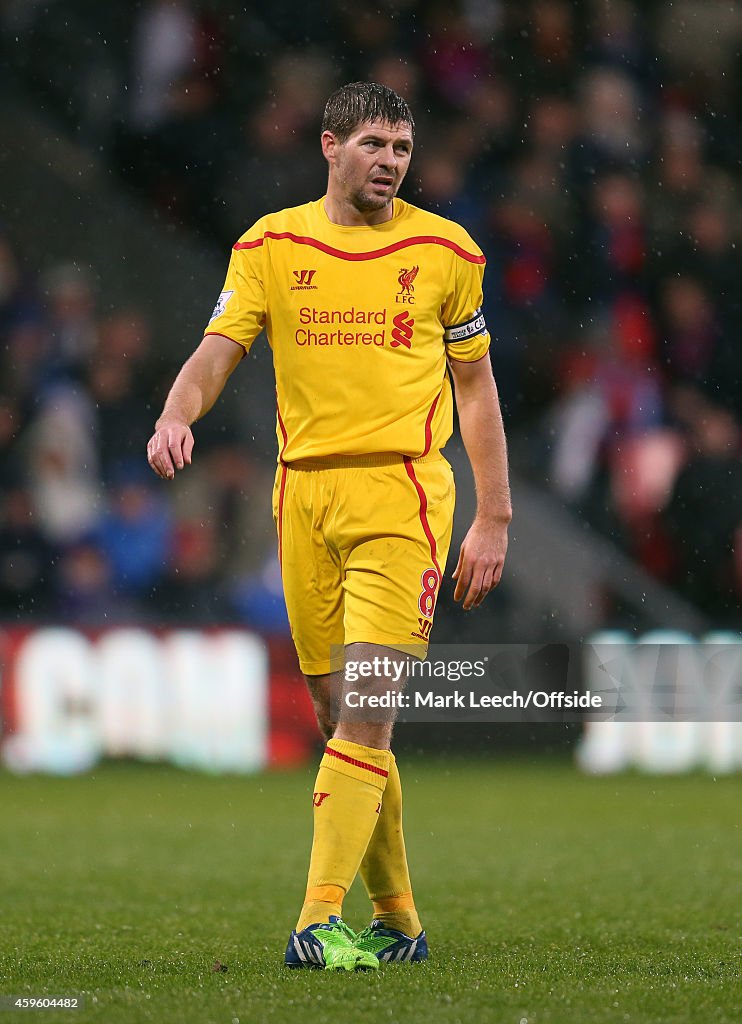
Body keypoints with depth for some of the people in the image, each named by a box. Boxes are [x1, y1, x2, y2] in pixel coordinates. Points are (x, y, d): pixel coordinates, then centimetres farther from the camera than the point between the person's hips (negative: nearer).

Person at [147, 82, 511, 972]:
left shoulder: (444, 251, 5)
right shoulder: (270, 246, 7)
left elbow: (476, 387, 11)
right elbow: (218, 350, -1)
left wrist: (493, 518, 5)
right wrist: (176, 415, -23)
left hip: (402, 491, -2)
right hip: (303, 491, 2)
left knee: (366, 710, -15)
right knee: (337, 715, 5)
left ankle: (323, 917, -20)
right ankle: (396, 917, 18)